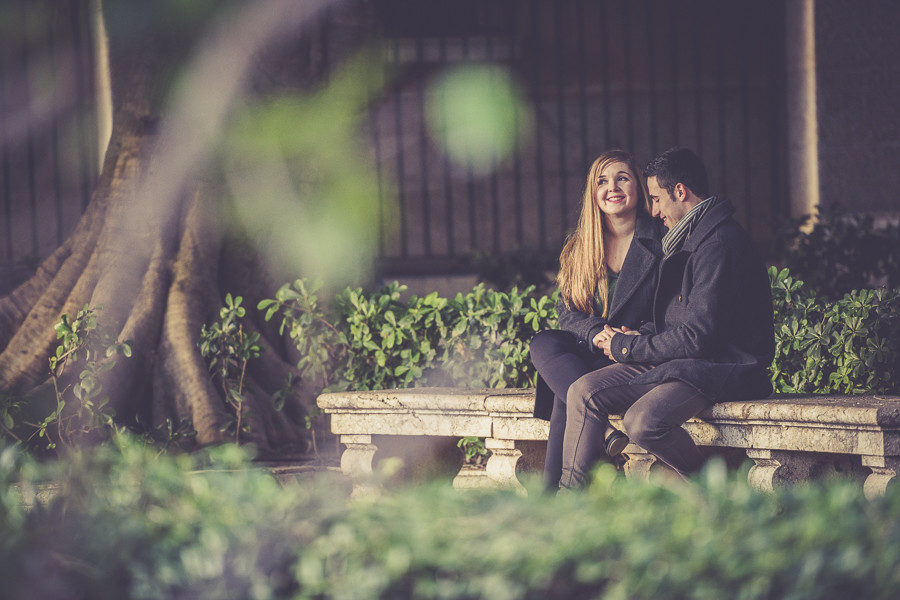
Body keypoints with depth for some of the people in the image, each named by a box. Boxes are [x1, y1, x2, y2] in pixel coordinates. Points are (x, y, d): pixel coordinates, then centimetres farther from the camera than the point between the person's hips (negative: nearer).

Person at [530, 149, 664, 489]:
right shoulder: (577, 248, 13)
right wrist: (597, 333, -15)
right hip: (587, 355, 5)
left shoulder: (661, 242, -1)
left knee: (572, 392, -31)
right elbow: (566, 311, 7)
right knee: (542, 343, -28)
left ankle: (551, 490, -28)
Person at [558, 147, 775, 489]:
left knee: (643, 421, -32)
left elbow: (698, 336, -21)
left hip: (721, 369, -10)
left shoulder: (721, 243, -17)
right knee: (584, 392, -5)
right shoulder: (688, 237, 17)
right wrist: (638, 337, 4)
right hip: (677, 361, 10)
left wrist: (628, 348, -9)